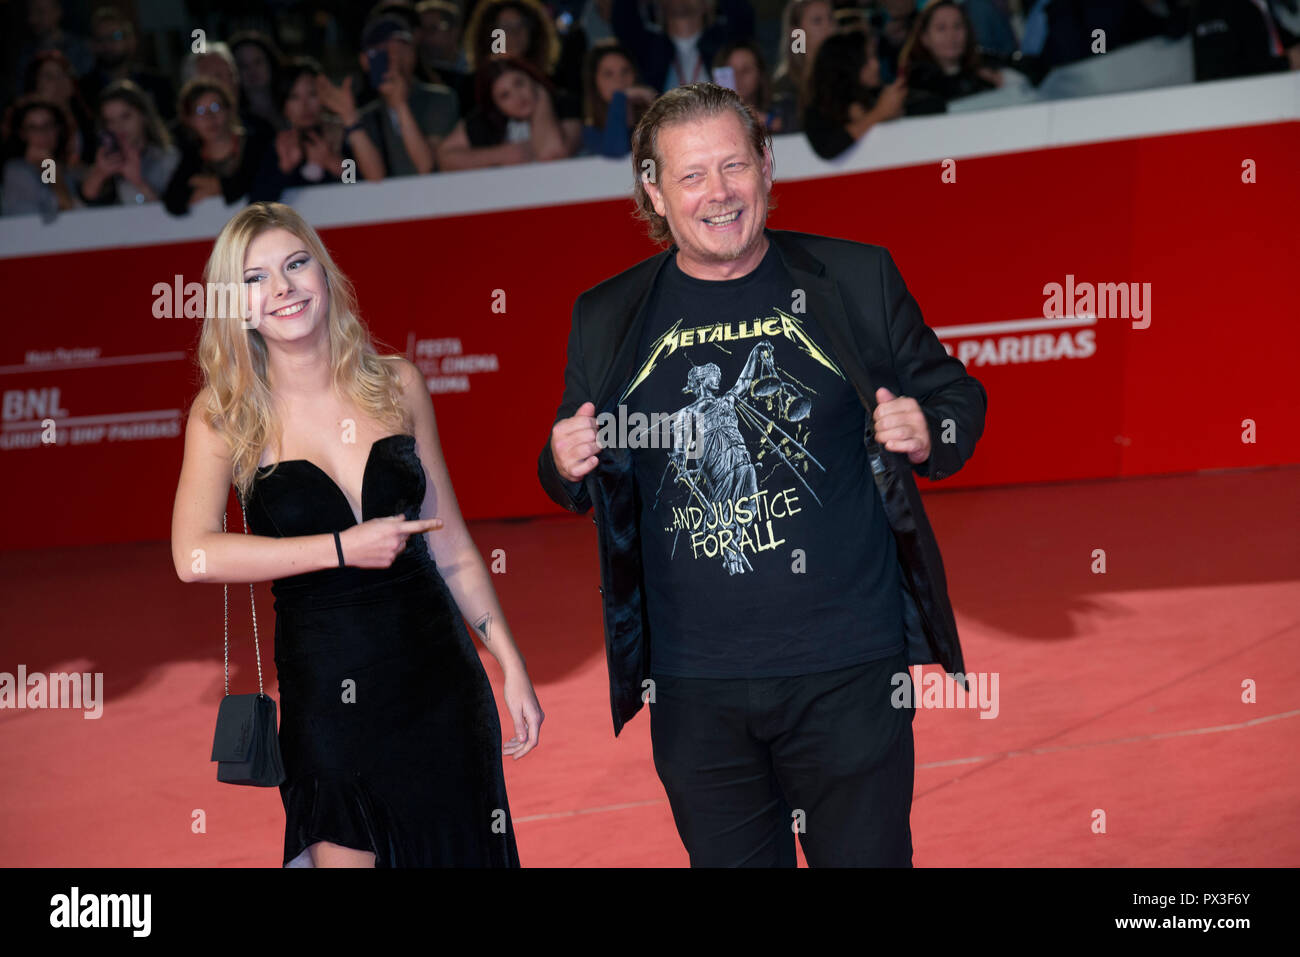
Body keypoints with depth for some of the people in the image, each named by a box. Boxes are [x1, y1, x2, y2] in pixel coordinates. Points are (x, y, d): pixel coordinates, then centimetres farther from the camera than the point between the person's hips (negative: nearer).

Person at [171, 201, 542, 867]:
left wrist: (512, 666, 8)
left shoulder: (396, 385, 4)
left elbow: (450, 548, 11)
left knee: (462, 853, 6)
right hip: (324, 690, -3)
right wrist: (342, 549, -18)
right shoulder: (224, 413, -4)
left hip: (437, 678, 3)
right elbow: (194, 555, -18)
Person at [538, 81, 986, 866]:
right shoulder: (609, 320, 7)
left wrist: (927, 435, -12)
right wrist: (566, 466, -6)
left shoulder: (858, 281, 2)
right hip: (693, 687, 2)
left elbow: (957, 400, 10)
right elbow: (577, 487, 16)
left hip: (848, 673, -2)